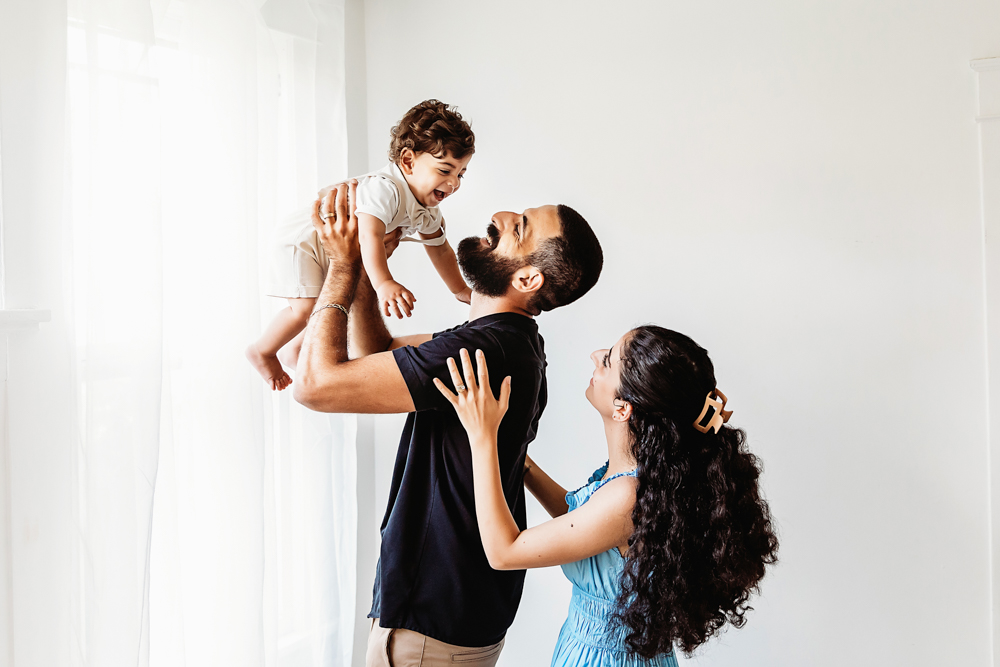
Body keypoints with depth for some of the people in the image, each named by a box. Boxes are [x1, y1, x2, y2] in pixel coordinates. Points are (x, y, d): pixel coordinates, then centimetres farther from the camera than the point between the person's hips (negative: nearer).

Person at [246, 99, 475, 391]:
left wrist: (460, 289, 12)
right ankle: (262, 351, 7)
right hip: (302, 240, -9)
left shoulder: (427, 210, -6)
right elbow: (369, 235, -52)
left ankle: (301, 350, 35)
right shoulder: (384, 189, -38)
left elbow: (439, 247, 11)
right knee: (305, 307, -19)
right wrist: (384, 284, -64)